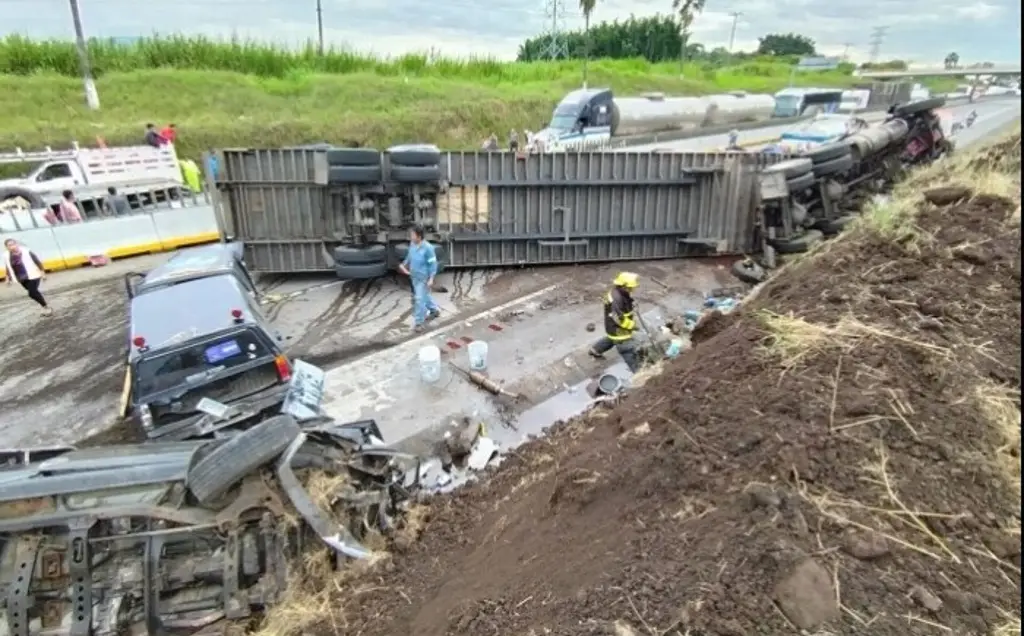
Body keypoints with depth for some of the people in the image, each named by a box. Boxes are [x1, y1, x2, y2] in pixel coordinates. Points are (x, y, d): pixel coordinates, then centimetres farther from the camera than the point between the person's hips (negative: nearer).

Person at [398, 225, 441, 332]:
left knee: (420, 299, -6)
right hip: (414, 277, 8)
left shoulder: (428, 248, -23)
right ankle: (435, 310, 45)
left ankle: (418, 323, 3)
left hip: (423, 278, -8)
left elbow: (433, 264, -18)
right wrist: (404, 265, 7)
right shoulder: (412, 244, -1)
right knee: (424, 296, 23)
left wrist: (431, 278, -21)